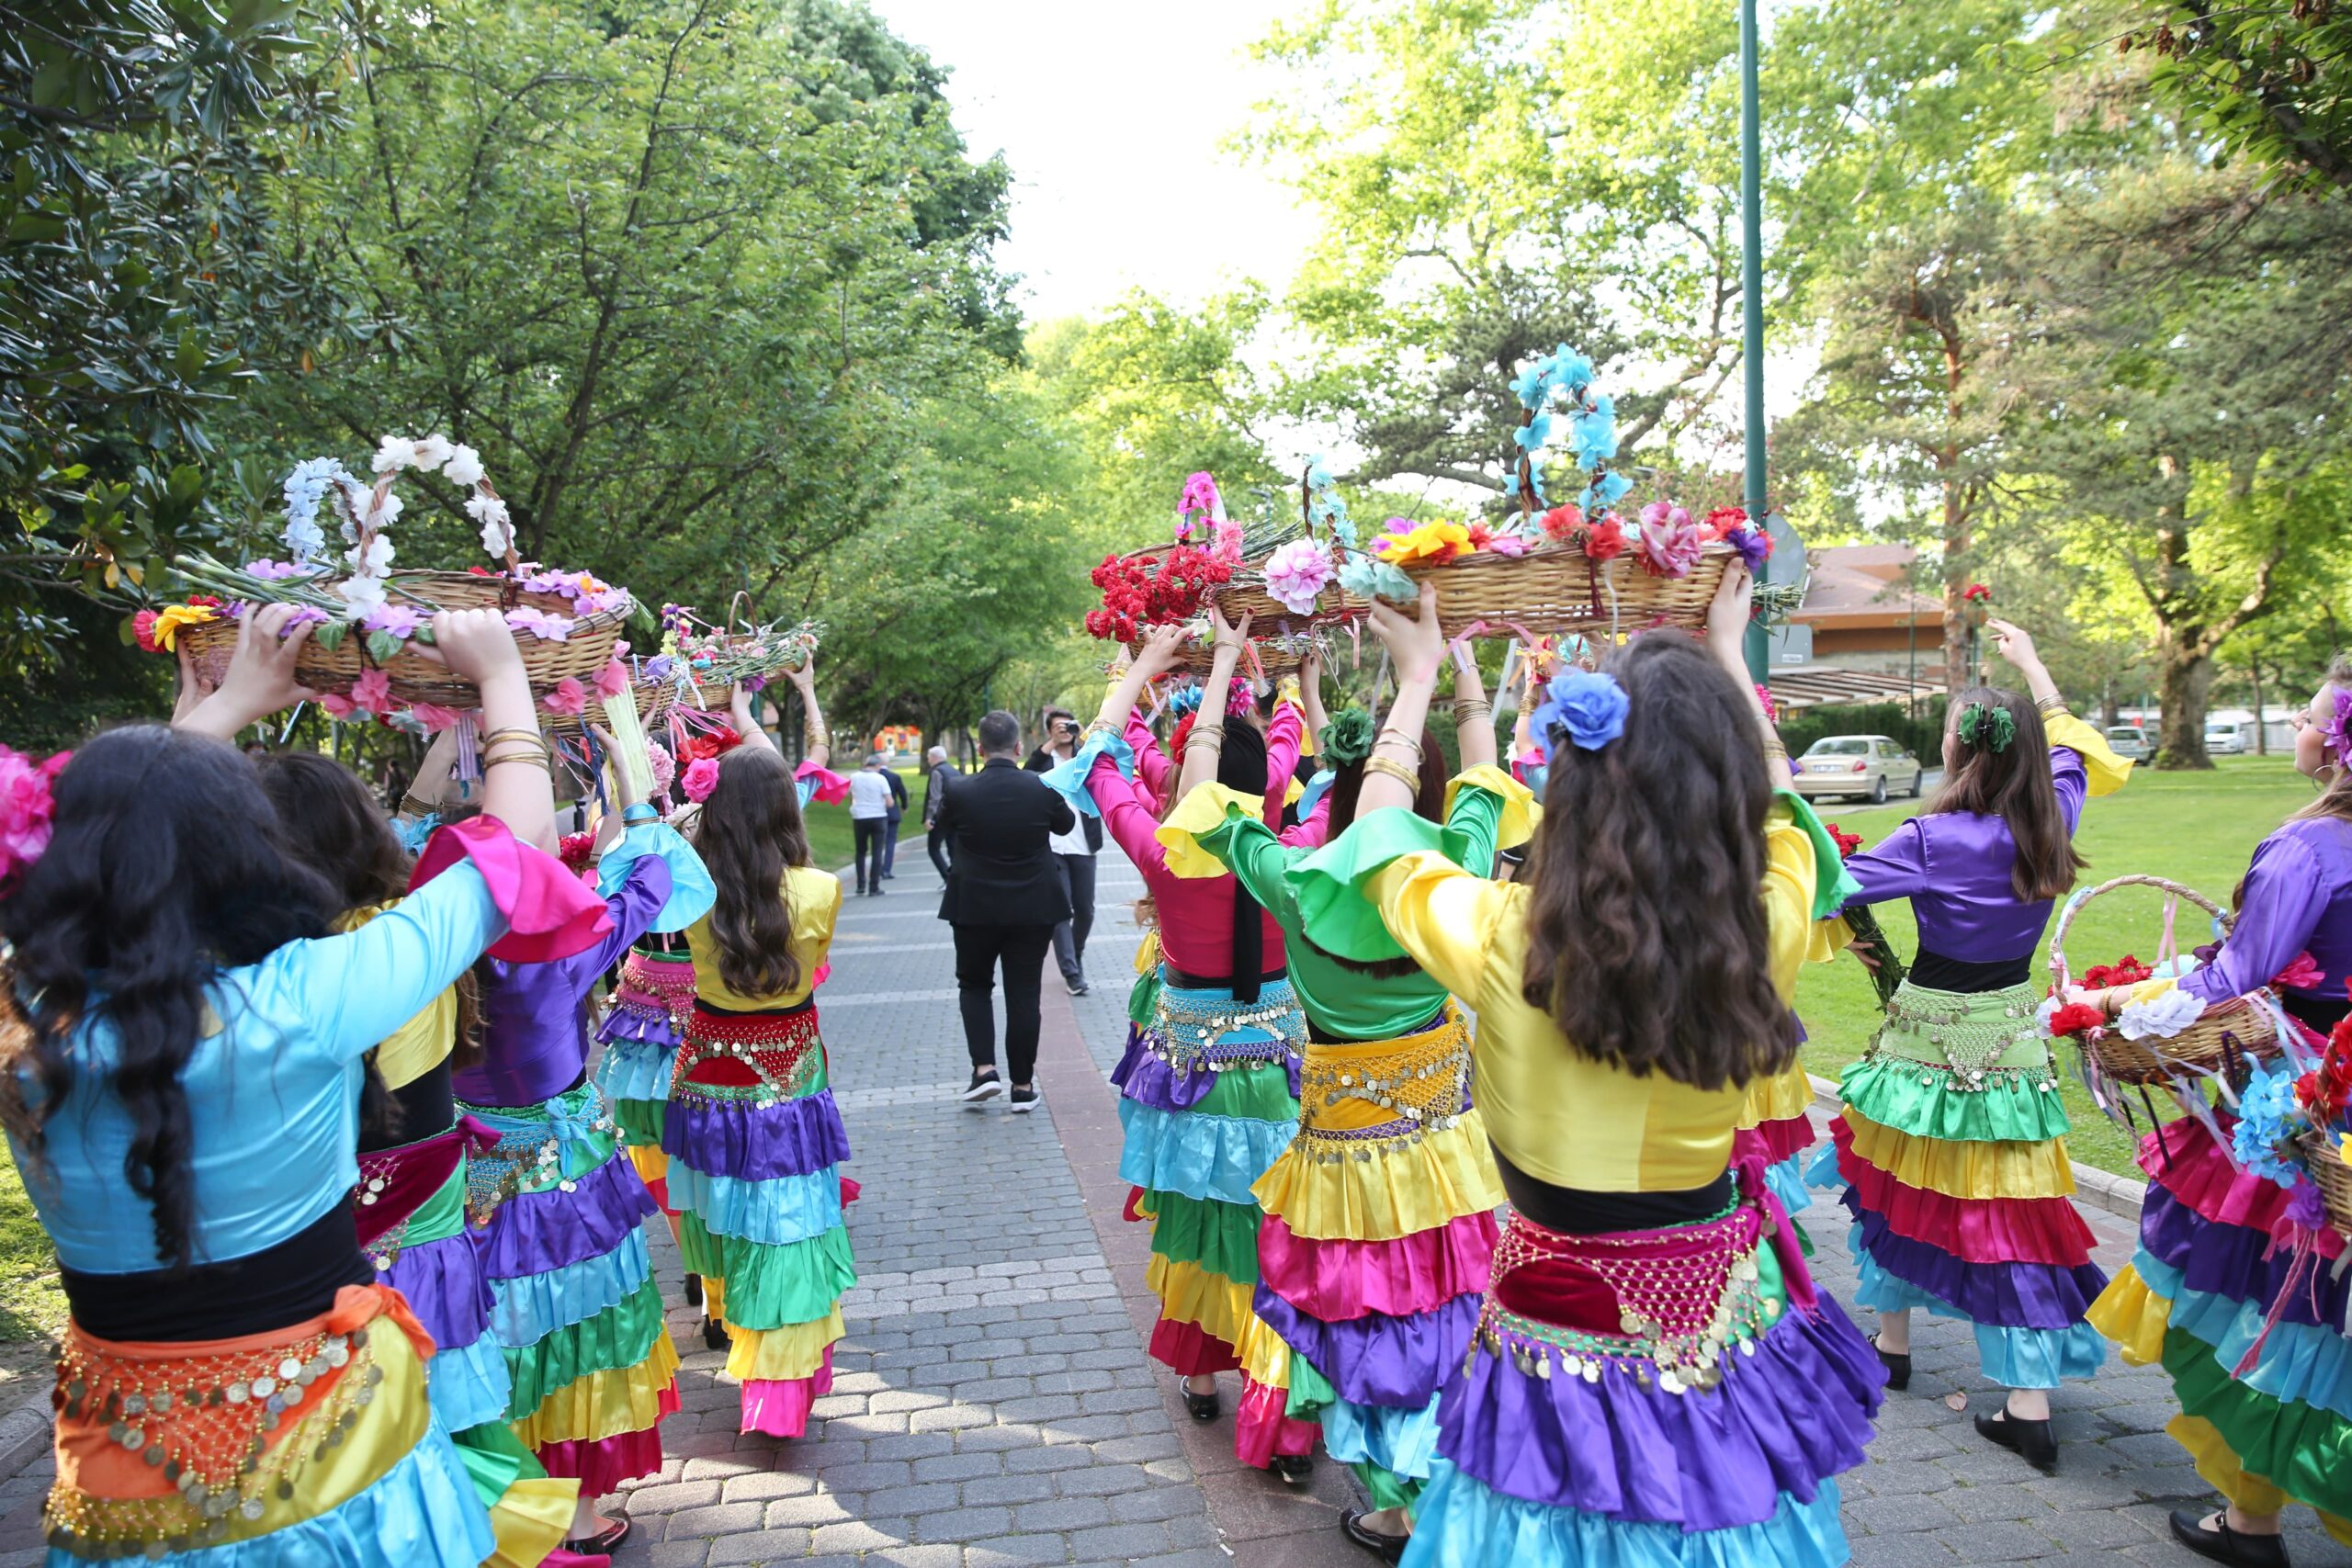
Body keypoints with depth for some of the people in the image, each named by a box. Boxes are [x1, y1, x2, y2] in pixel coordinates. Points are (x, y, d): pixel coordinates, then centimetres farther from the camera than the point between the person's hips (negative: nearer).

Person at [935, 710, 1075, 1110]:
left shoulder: (959, 793, -13)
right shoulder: (1042, 789, -11)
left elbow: (942, 830, 7)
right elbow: (1066, 824, 8)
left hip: (974, 907, 0)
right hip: (1033, 907, 1)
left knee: (974, 984, 18)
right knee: (1024, 993, 7)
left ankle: (984, 1069, 4)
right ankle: (1022, 1086, 12)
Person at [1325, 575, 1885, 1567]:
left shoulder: (1500, 940, -25)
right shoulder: (1767, 931, -18)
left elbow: (1379, 826, -4)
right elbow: (1774, 807, 6)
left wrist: (1417, 679, 10)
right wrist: (1728, 659, 20)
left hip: (1561, 1335, -2)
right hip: (1723, 1315, 2)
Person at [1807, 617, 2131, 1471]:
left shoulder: (1933, 839, -20)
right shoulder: (2051, 821, -4)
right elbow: (2071, 747, 18)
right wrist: (2031, 665, 29)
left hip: (1930, 1034, -4)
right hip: (2012, 1038, 4)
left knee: (1901, 1185, 17)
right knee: (2010, 1207, 6)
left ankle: (1892, 1343, 34)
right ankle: (2030, 1405, 7)